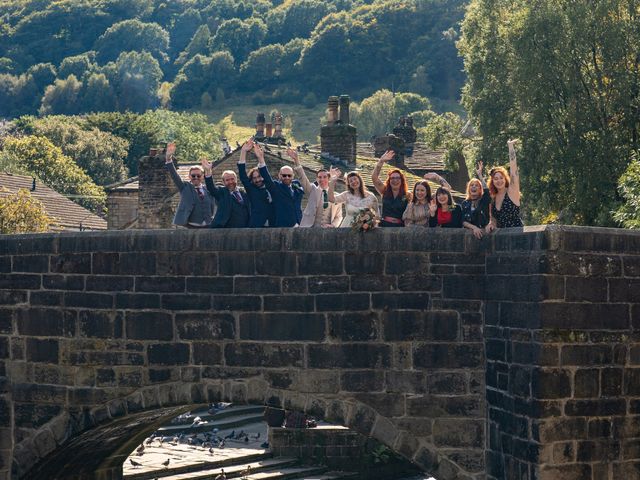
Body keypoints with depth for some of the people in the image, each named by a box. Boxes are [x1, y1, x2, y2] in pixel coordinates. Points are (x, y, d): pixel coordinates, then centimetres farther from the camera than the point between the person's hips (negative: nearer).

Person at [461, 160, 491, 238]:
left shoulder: (484, 200, 8)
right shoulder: (464, 204, 13)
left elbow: (486, 190, -14)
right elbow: (463, 221, 4)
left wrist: (480, 175, -13)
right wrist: (474, 228, -14)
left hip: (483, 231, -1)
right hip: (469, 232, 1)